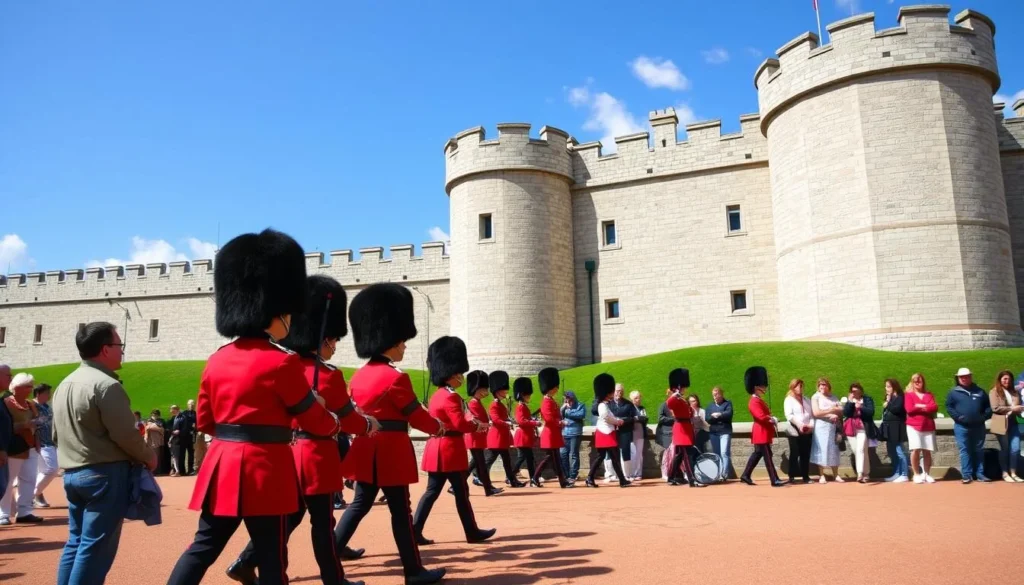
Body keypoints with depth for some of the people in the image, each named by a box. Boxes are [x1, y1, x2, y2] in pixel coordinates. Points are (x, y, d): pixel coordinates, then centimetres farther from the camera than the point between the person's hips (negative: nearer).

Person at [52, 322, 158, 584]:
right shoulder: (107, 385, -18)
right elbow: (126, 434, -18)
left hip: (72, 473, 9)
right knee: (96, 546, -3)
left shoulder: (63, 385, 12)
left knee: (75, 542, 15)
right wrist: (148, 456, -2)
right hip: (105, 474, -9)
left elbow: (56, 435, 19)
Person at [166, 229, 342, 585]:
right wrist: (333, 421, 16)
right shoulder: (282, 363, -15)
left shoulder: (217, 360, 6)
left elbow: (204, 422, 16)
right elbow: (316, 424, -5)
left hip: (222, 466, 7)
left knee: (203, 548, 16)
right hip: (265, 470, -7)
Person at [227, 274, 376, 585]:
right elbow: (347, 419, -10)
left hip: (291, 451, 8)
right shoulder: (329, 375, -17)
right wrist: (369, 425, 10)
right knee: (322, 521, 2)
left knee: (288, 516, 17)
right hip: (319, 455, -8)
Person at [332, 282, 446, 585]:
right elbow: (415, 414, -9)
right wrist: (437, 427, 8)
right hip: (391, 451, -8)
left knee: (360, 504, 17)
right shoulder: (396, 378, -17)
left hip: (366, 449, 8)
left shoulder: (358, 376, 8)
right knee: (400, 510, 1)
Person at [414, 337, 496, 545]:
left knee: (432, 491, 9)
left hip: (437, 448, 9)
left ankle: (415, 531, 5)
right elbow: (460, 424, -21)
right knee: (461, 492, 2)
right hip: (450, 450, -9)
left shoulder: (437, 395, 14)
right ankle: (472, 532, 13)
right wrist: (478, 426, -5)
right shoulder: (451, 397, -16)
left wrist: (471, 424, 12)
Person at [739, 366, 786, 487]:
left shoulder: (759, 400, 16)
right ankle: (775, 480, -4)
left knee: (757, 454, 14)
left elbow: (766, 414, 21)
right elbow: (762, 417, -26)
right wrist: (773, 420, -11)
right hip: (761, 433, -11)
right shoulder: (754, 402, -17)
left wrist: (772, 419, 0)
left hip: (762, 433, 11)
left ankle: (745, 476, 20)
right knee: (768, 456, -7)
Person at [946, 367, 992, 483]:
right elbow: (949, 407, 0)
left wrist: (984, 416, -3)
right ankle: (966, 475, 1)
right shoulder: (954, 392, 2)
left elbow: (988, 406, 14)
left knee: (979, 450, 8)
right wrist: (958, 417, -13)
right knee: (965, 451, -1)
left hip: (978, 426, 3)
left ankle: (979, 474, 15)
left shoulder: (980, 391, 11)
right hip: (962, 426, -3)